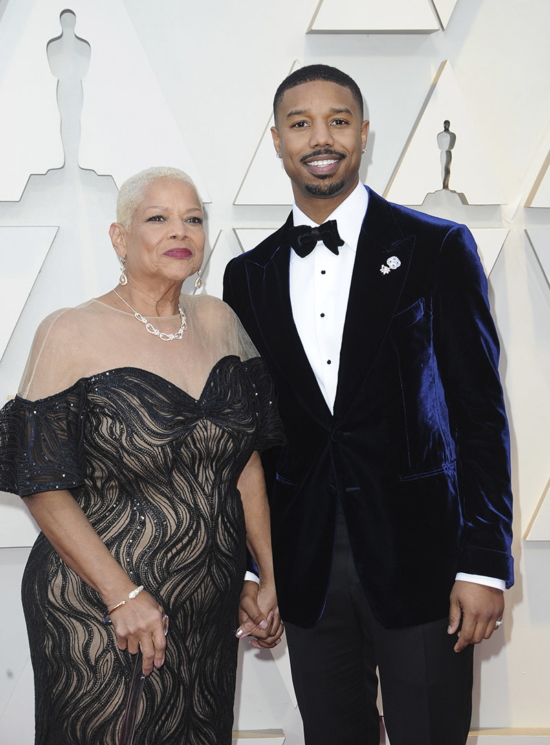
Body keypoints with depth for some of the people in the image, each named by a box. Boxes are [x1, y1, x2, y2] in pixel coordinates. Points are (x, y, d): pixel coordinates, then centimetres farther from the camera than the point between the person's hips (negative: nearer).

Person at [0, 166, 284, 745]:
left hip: (212, 608, 5)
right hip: (96, 613, -4)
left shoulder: (218, 321, 3)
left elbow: (247, 458, 7)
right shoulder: (69, 334, -12)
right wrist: (123, 596, -15)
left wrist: (270, 574, 5)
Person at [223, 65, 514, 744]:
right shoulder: (249, 275, 8)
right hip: (305, 568, 3)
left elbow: (479, 410, -4)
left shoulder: (436, 249, -2)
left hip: (418, 556, -3)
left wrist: (485, 562, -9)